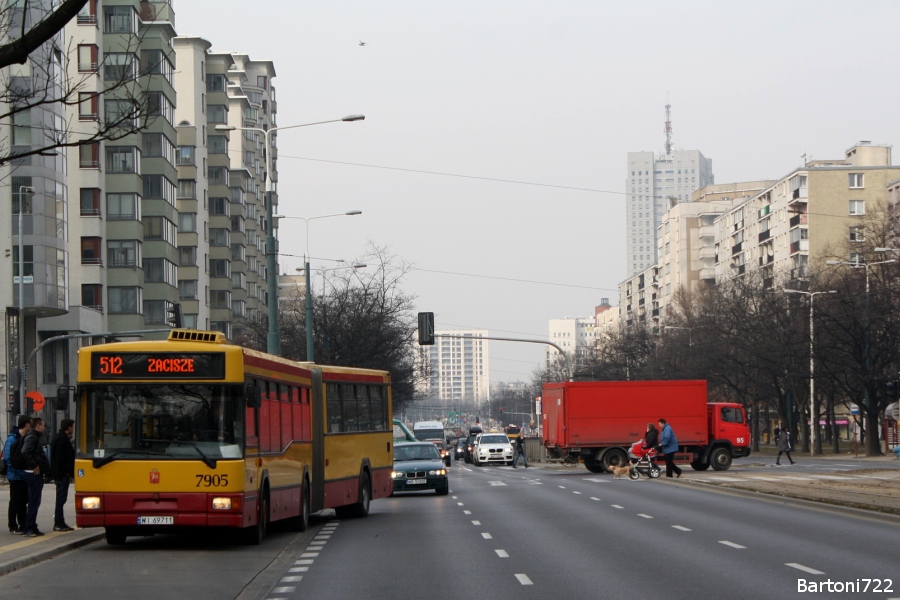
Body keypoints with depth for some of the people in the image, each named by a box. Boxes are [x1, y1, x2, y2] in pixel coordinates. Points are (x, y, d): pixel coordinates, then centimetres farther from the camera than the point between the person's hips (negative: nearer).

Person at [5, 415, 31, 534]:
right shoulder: (12, 439, -15)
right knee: (15, 501, 0)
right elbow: (7, 458, -18)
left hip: (25, 475, 7)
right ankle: (13, 526, 8)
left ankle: (23, 525, 19)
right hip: (16, 476, -7)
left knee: (23, 502, 12)